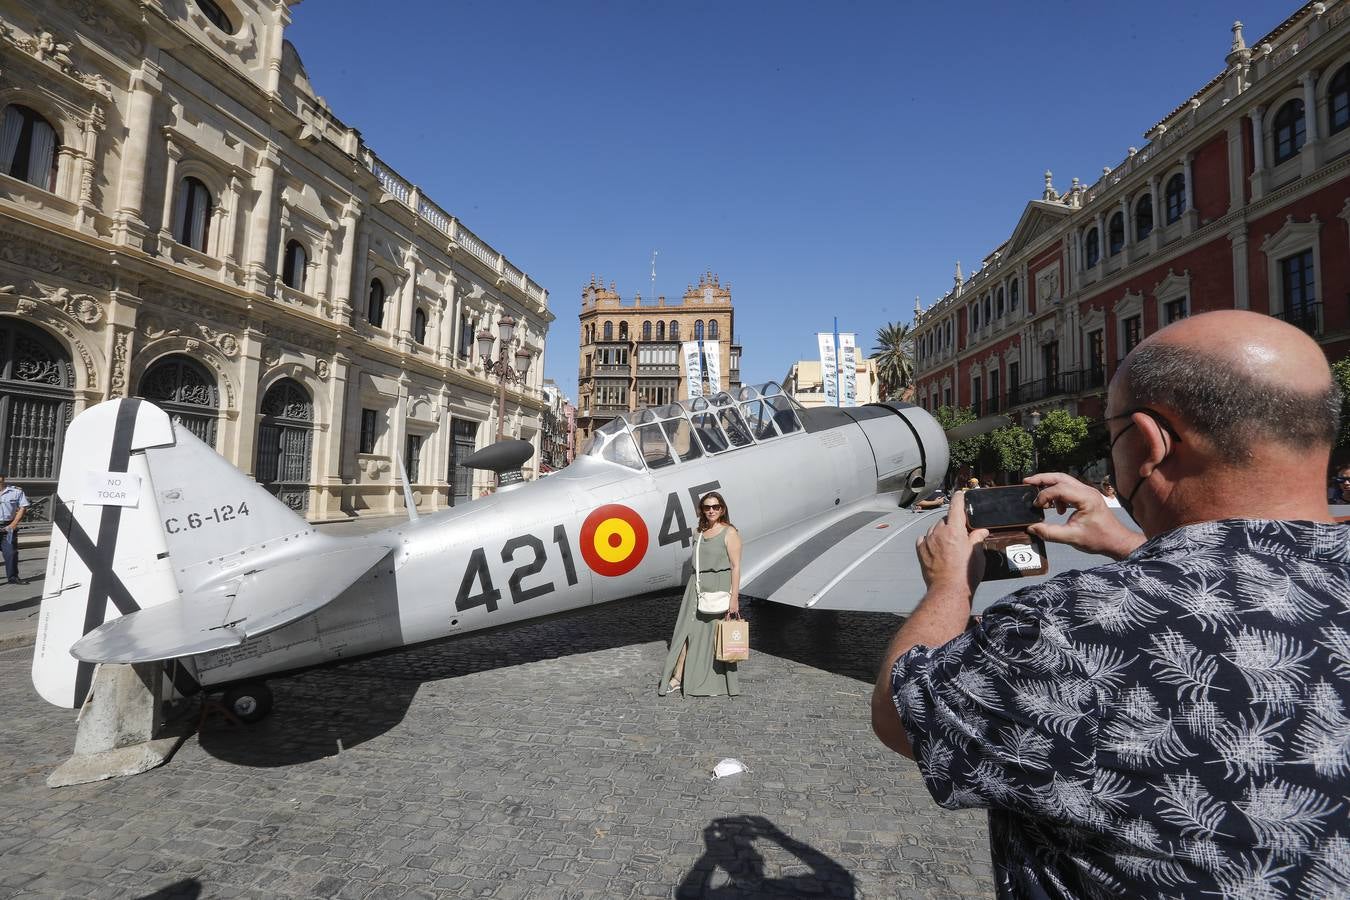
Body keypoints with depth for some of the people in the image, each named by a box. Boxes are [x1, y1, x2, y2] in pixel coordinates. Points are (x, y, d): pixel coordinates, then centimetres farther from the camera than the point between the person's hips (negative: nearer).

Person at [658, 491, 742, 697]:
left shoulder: (730, 533, -6)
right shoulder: (699, 532, 13)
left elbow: (735, 567, -10)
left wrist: (734, 598, -15)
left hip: (719, 586, -5)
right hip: (697, 586, 6)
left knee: (718, 635, 3)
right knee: (686, 630, 2)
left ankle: (718, 683, 18)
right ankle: (677, 678, 9)